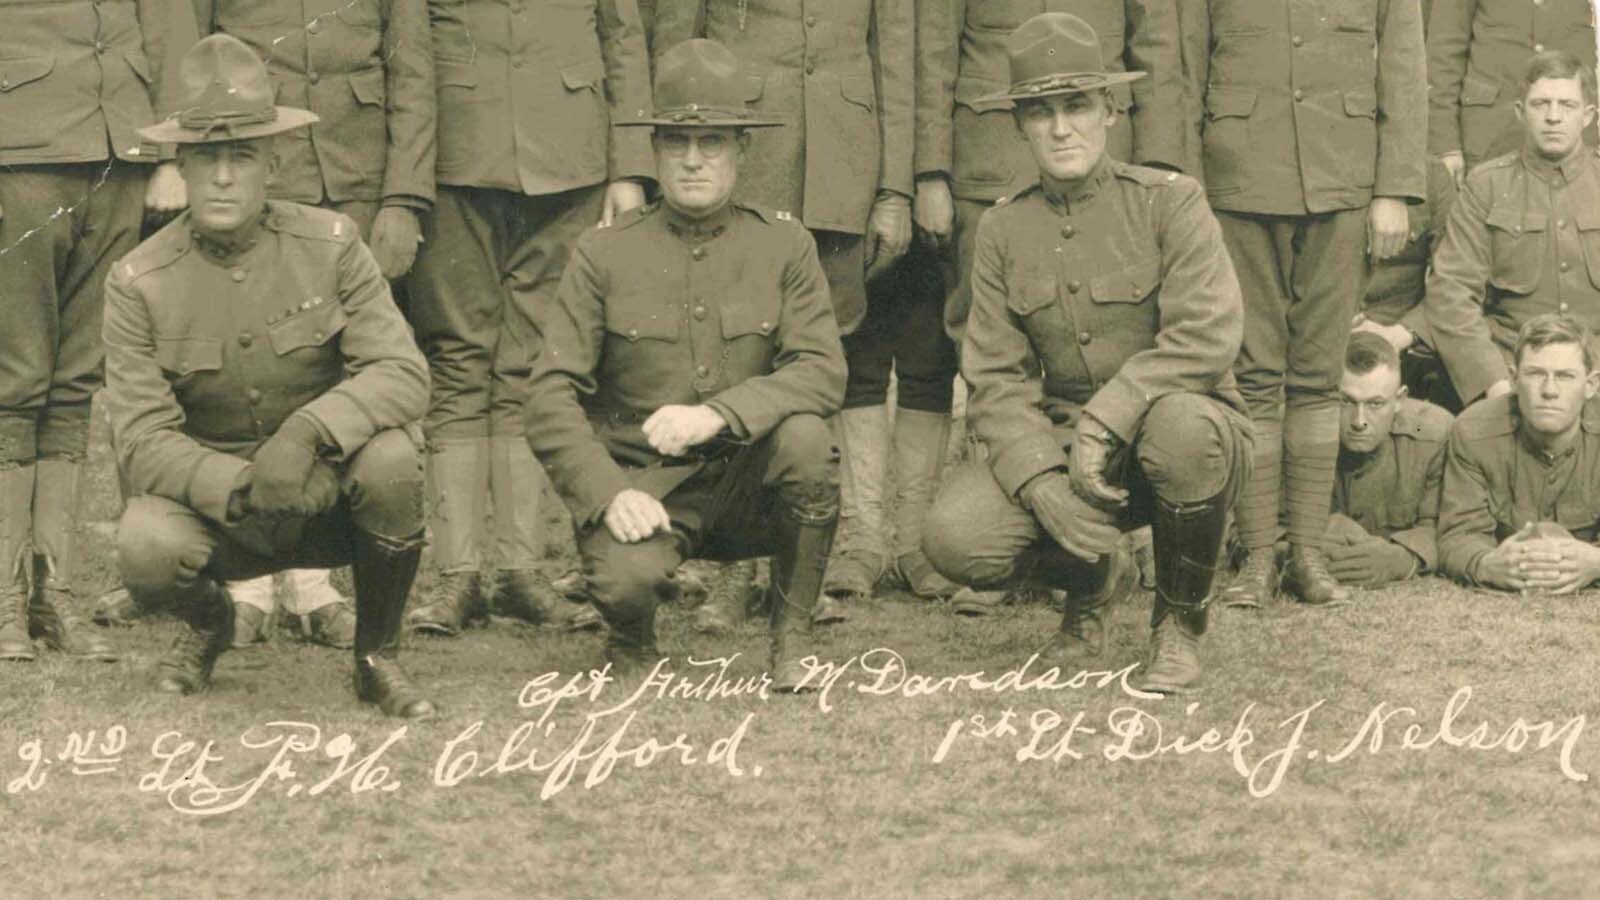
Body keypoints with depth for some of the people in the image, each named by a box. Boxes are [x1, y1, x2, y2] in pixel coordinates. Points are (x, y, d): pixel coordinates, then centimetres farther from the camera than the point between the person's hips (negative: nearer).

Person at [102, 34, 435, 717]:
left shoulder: (330, 244, -6)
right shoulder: (139, 283, -8)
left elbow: (402, 373, -14)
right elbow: (141, 439, -13)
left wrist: (306, 433, -34)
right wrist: (241, 486, -31)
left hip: (329, 493, 0)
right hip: (212, 502, 0)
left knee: (391, 460, -32)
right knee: (145, 547, -32)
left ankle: (378, 656, -5)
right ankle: (209, 622, 9)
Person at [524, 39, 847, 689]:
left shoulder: (784, 244, 3)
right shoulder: (604, 254, 0)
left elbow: (823, 371, -9)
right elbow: (551, 398, -4)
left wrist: (719, 414, -26)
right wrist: (610, 493, -20)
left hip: (747, 483, 2)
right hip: (644, 487, -1)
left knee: (805, 436, -31)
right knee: (627, 579, -33)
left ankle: (793, 639, -9)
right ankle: (632, 643, 8)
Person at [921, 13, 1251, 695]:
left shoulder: (1168, 201, -7)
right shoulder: (1002, 231, 4)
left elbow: (1208, 336, -20)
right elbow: (996, 379, -1)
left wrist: (1104, 422, -27)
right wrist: (1042, 482, -19)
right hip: (1058, 442, 3)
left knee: (1180, 423, -40)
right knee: (955, 540, -23)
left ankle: (1180, 623, -10)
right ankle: (1094, 577, 13)